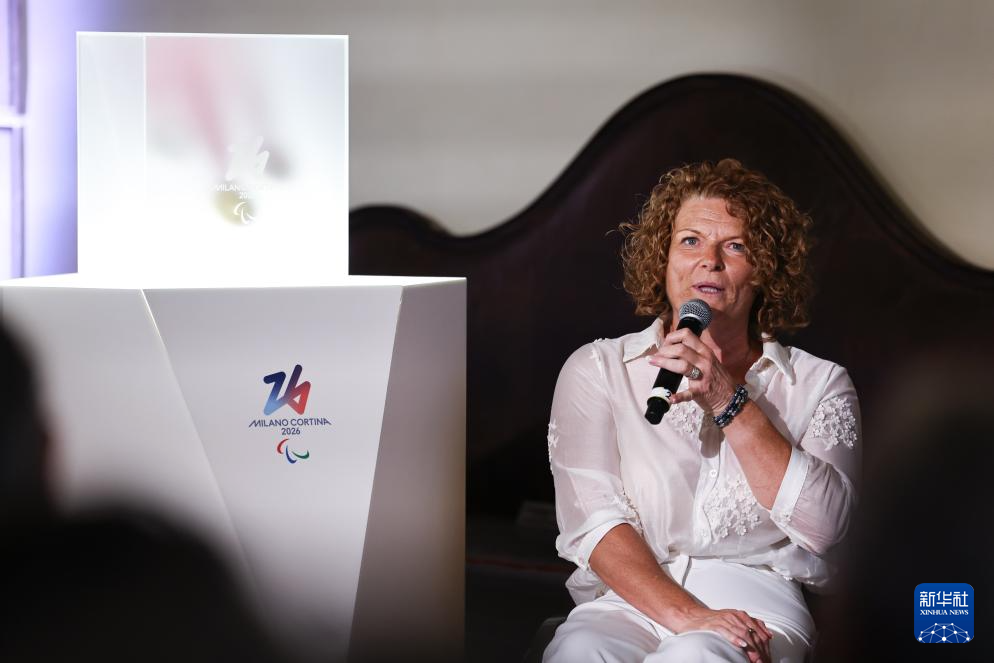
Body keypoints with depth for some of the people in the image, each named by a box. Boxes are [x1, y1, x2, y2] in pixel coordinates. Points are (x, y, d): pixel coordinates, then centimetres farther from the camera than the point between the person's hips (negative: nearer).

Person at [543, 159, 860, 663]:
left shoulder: (818, 384, 12)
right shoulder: (595, 370, 10)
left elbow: (821, 525, -5)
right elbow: (591, 519, -3)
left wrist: (728, 401, -11)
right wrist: (683, 614, -19)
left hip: (755, 601, -1)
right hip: (629, 601, 1)